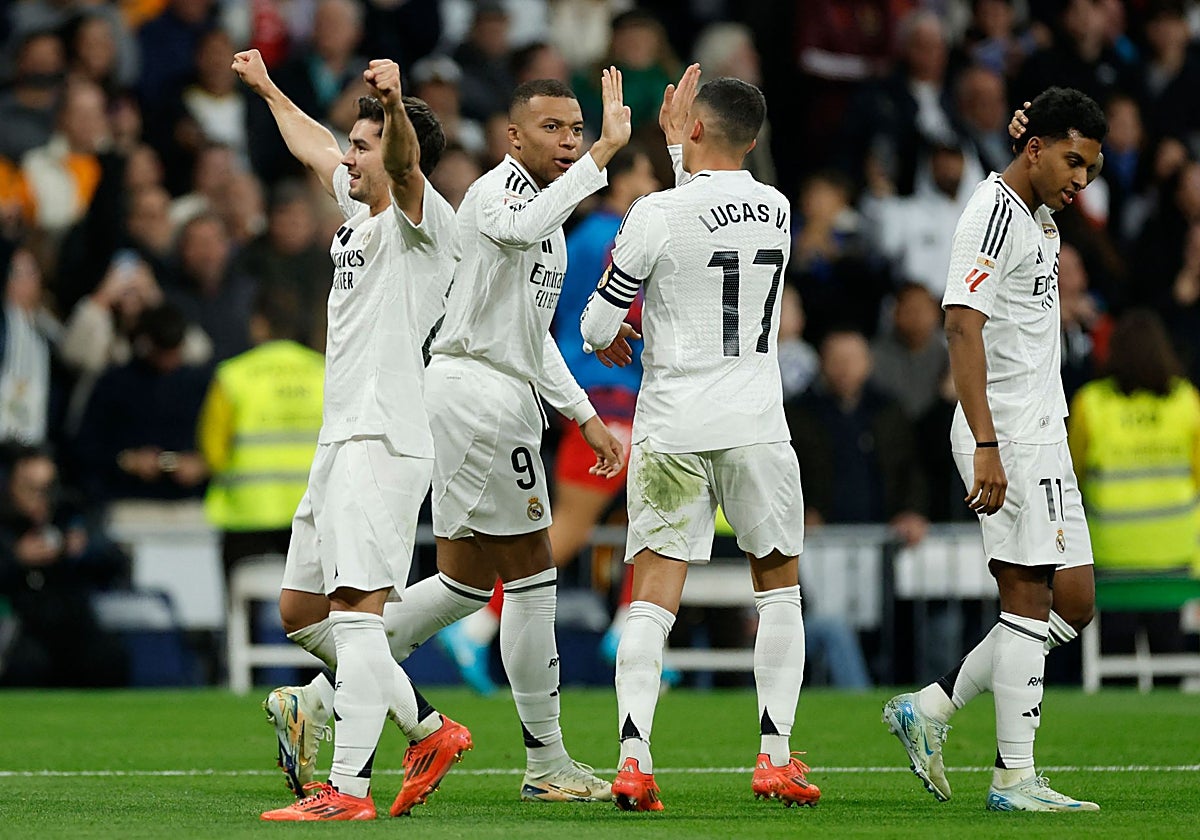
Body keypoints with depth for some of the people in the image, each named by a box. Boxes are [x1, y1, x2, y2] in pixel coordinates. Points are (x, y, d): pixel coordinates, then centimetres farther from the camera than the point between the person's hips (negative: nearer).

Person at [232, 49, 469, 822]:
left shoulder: (421, 218, -7)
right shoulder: (362, 210, 19)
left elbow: (402, 160, -30)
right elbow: (315, 146, 38)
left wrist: (394, 104, -50)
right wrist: (268, 89, 51)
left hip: (384, 441, -10)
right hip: (342, 439, 10)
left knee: (355, 610, -16)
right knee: (301, 612, 14)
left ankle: (348, 788, -20)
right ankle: (428, 728, 22)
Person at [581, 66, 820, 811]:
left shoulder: (660, 213, -9)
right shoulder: (777, 210, 4)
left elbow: (599, 324, -3)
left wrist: (606, 338, 19)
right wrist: (678, 148, 28)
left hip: (670, 429, -2)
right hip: (754, 426, 2)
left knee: (654, 596, -1)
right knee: (780, 587, 15)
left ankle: (634, 756, -13)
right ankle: (775, 755, 7)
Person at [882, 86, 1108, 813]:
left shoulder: (1040, 220, 17)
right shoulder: (993, 214, -13)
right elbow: (964, 327, -21)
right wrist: (986, 446, -27)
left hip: (1042, 435, 10)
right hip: (1007, 436, -10)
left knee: (1073, 603, 8)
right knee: (1028, 597, -9)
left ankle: (930, 709, 13)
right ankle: (1015, 778, -7)